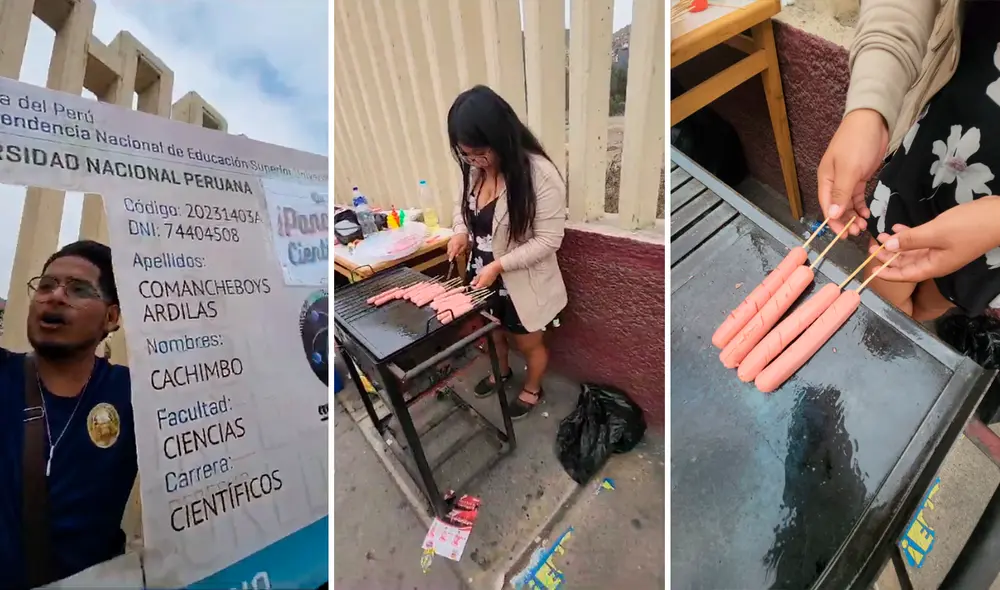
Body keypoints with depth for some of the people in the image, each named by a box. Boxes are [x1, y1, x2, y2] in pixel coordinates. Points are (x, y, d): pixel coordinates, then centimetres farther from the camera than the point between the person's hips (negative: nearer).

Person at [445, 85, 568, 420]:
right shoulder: (475, 169, -7)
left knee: (528, 343, 18)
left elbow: (548, 240, -23)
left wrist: (499, 264, -26)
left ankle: (532, 389, 49)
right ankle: (501, 372, 58)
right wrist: (460, 231, -8)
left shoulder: (540, 174, -26)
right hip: (484, 277, 6)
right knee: (491, 332, 27)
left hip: (523, 283, -6)